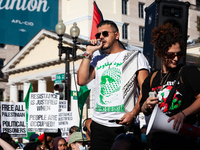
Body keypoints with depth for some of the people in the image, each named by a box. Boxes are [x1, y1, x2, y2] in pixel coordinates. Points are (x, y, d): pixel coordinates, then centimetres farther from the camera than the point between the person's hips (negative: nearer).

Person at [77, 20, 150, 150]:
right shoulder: (97, 60, 20)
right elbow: (82, 80, 4)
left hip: (124, 124, -3)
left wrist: (133, 113, -16)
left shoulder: (135, 57, 7)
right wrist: (89, 53, 6)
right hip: (99, 124, 4)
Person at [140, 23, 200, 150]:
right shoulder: (152, 78, 16)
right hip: (157, 133, 4)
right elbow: (145, 112, 21)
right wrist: (146, 106, 0)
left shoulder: (190, 72, 4)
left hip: (182, 131, -4)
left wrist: (183, 114, -14)